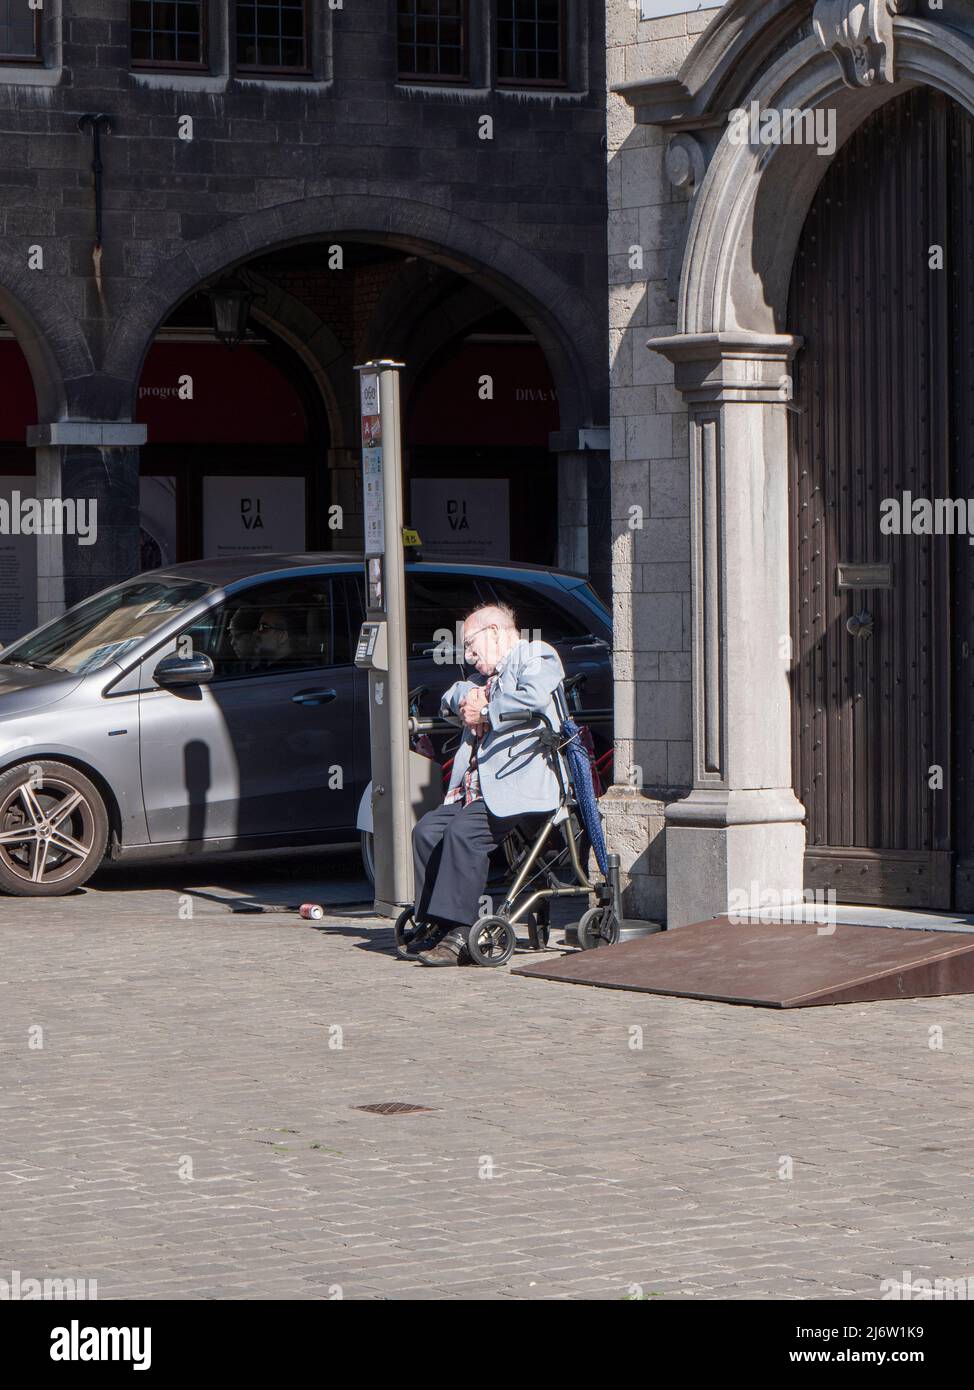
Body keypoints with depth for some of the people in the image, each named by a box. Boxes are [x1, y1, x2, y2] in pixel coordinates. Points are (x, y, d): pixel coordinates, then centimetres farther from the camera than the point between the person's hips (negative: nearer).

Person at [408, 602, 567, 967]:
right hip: (474, 790, 9)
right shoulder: (488, 676, 32)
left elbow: (533, 698, -16)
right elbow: (449, 702, 34)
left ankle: (459, 933, -29)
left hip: (517, 786, -9)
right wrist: (466, 697, 10)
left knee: (463, 831, -28)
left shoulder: (536, 656, 4)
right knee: (427, 830, -11)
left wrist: (484, 712, -5)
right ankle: (435, 923, -8)